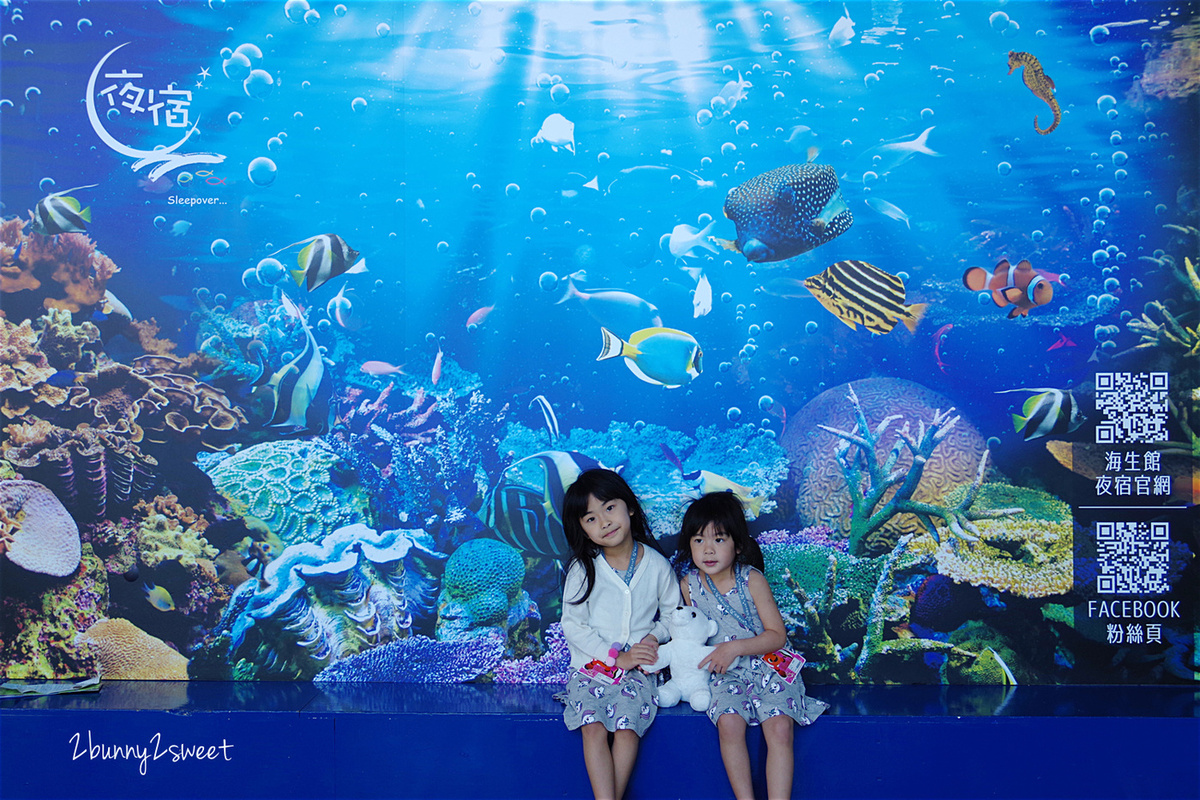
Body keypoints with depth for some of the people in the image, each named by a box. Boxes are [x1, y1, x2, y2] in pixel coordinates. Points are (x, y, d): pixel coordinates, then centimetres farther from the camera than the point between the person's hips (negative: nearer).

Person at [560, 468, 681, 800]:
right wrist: (617, 656, -12)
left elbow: (672, 613, 12)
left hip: (637, 669, 0)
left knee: (627, 729, -22)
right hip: (591, 665, 0)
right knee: (593, 729, -22)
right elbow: (573, 624, -5)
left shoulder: (657, 565, 0)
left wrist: (655, 636, -9)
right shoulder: (583, 569, -3)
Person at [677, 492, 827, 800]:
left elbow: (778, 635, -9)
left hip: (769, 666, -2)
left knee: (779, 727, -25)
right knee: (728, 723, -26)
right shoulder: (689, 585, 1)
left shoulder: (752, 580, -9)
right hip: (726, 674, 2)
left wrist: (734, 648, -19)